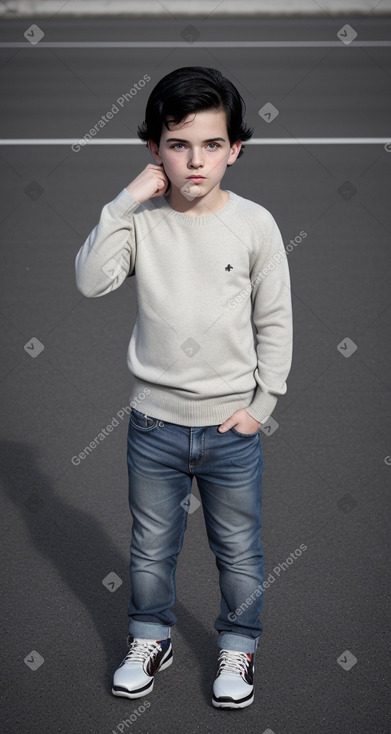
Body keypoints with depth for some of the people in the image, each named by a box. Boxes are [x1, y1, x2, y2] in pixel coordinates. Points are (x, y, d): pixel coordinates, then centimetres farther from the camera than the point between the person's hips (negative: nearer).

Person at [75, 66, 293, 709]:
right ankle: (151, 638, 39)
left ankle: (237, 645, 35)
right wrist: (126, 201, -23)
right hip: (155, 421, 1)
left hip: (231, 424, -1)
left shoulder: (254, 224, -9)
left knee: (239, 549, 14)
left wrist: (262, 403, -4)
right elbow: (91, 281, -21)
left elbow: (275, 321, -2)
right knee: (151, 545, 18)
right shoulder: (141, 219, -7)